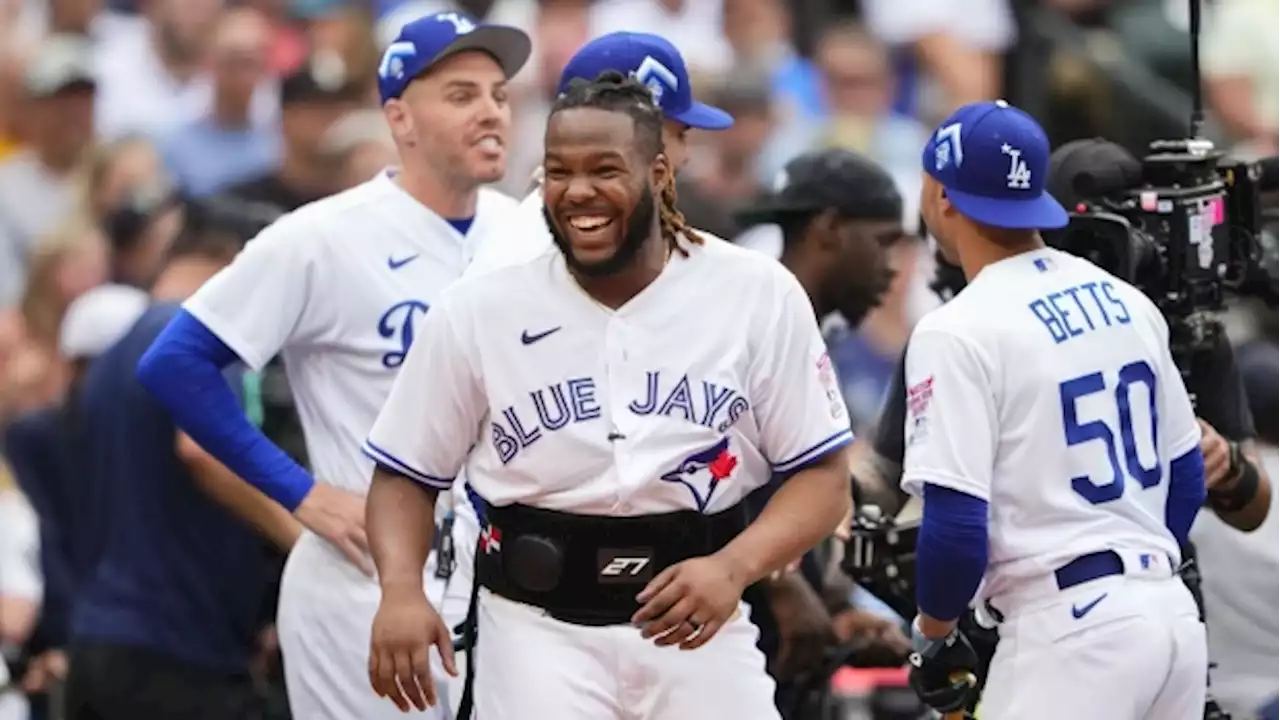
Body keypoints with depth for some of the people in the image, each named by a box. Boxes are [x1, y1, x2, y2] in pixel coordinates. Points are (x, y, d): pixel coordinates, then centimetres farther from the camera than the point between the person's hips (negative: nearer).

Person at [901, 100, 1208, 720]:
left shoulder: (960, 332, -11)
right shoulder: (1128, 303, 12)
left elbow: (955, 527, -15)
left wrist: (934, 635, 0)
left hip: (1069, 631, -8)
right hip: (1174, 613, 8)